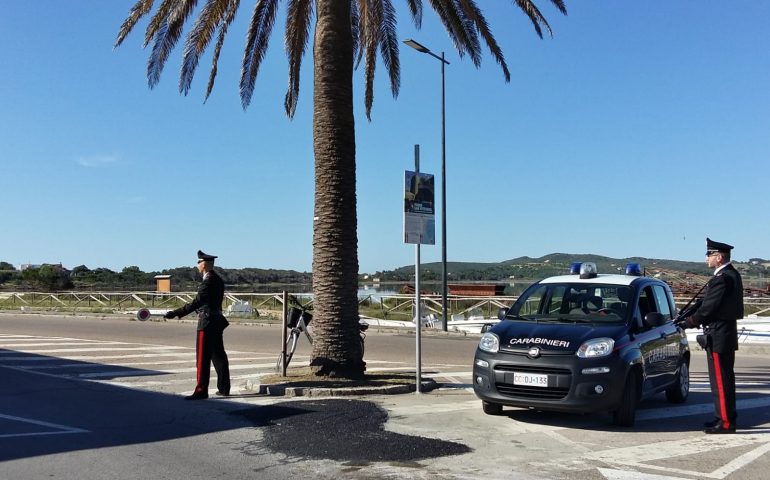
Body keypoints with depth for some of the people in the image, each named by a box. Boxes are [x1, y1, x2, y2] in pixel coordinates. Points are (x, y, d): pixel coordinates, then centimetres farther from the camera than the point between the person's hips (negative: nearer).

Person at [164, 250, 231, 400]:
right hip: (217, 321, 10)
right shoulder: (218, 280, 12)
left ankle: (201, 391, -2)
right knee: (218, 355, 14)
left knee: (203, 358, -5)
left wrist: (176, 313, -26)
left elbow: (197, 302, -25)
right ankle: (224, 388, 20)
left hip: (207, 323, -10)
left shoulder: (208, 281, -18)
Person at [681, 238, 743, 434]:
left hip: (718, 337, -10)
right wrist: (689, 317, 10)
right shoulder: (732, 275, 13)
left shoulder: (722, 279, -20)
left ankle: (726, 422, 1)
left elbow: (707, 309, -20)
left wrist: (687, 323, -6)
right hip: (727, 335, 10)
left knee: (721, 380, -4)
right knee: (724, 379, 17)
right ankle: (725, 417, 26)